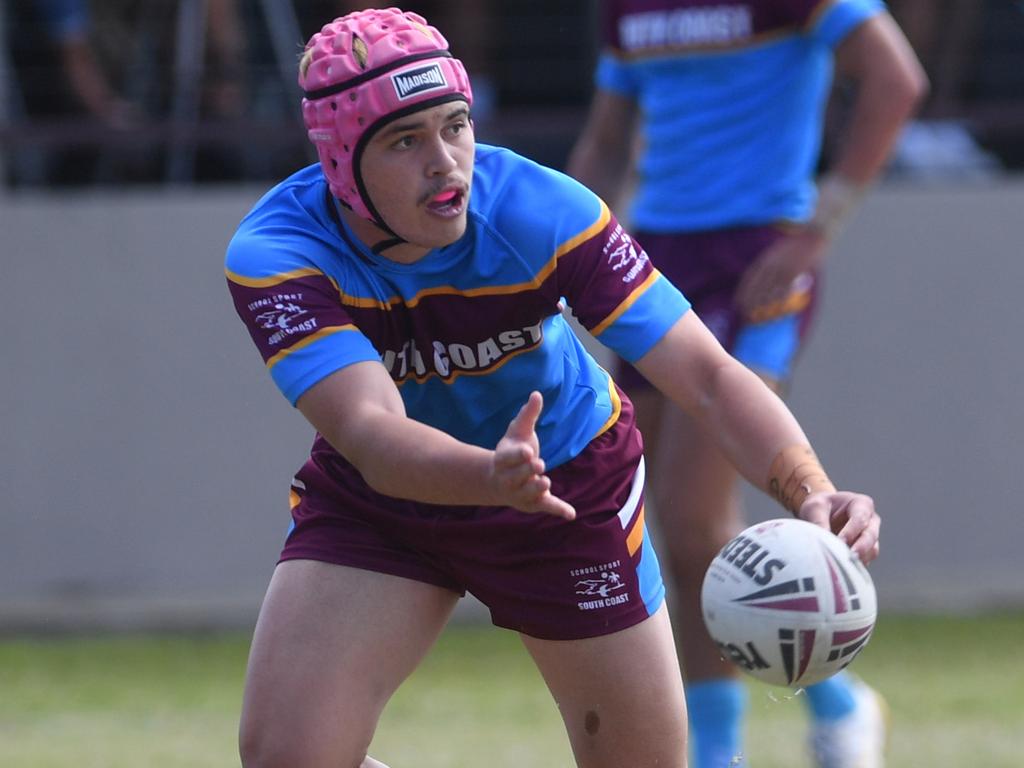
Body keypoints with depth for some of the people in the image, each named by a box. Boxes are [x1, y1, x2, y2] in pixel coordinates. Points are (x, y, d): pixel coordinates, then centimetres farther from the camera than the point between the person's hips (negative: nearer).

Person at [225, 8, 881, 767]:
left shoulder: (544, 213, -28)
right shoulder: (273, 255, -29)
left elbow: (707, 376, -31)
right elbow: (368, 433, -43)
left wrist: (811, 492, -50)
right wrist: (490, 475, -64)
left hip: (575, 489, 0)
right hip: (370, 500, 0)